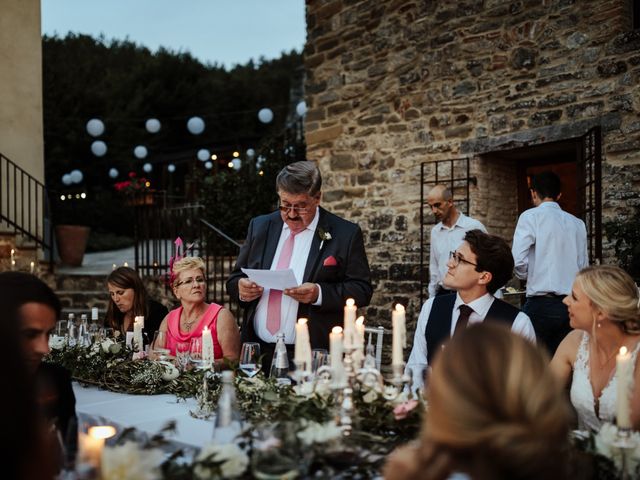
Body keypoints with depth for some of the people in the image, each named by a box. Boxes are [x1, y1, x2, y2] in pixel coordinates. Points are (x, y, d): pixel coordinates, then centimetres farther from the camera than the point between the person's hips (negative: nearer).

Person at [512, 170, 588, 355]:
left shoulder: (531, 216, -4)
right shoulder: (578, 224, 10)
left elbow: (518, 260, -12)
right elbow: (583, 266, 12)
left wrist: (528, 277, 6)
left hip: (541, 303, -5)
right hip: (571, 304, 5)